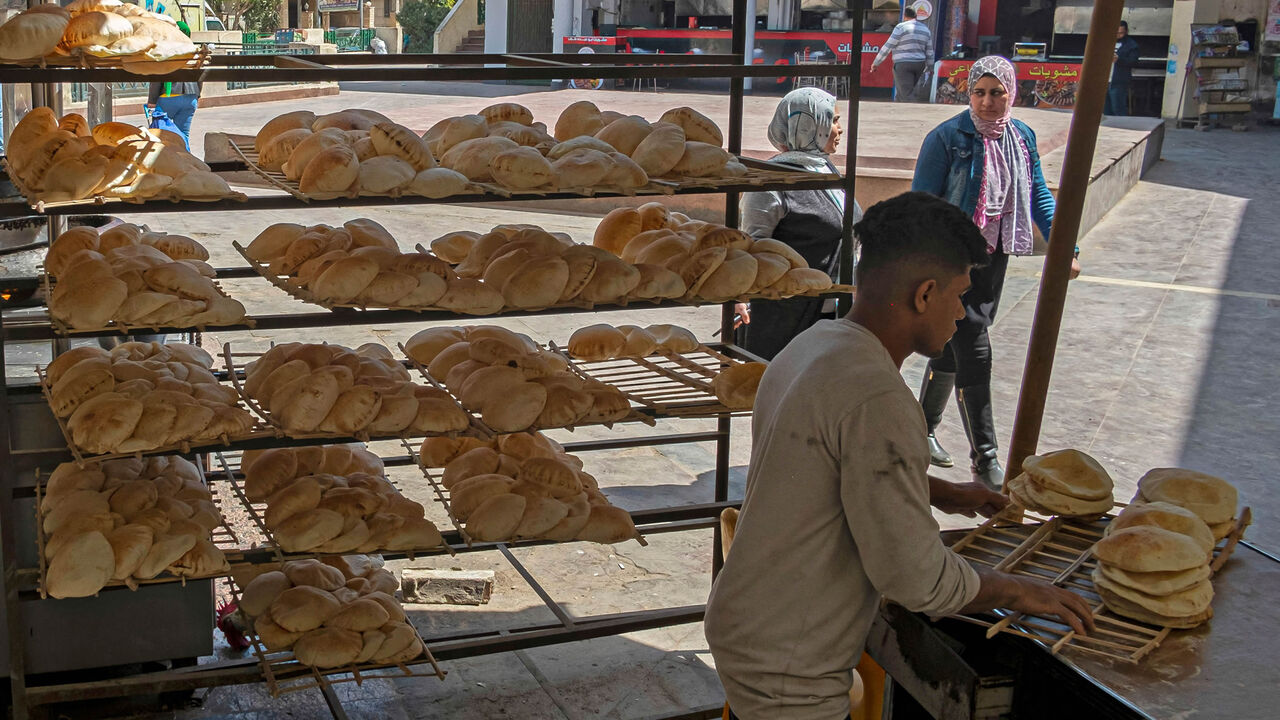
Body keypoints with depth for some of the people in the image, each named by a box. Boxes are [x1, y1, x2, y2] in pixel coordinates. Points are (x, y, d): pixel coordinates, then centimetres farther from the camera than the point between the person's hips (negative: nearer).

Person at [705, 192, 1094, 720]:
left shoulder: (813, 345, 4)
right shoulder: (877, 400, -27)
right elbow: (915, 574, -24)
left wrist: (941, 493, 25)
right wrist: (1012, 592, -8)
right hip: (786, 677, -9)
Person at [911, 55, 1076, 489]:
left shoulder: (1022, 137, 5)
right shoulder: (947, 138, -12)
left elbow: (1039, 196, 12)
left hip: (994, 256, 6)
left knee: (953, 348, 16)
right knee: (974, 353, -8)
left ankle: (924, 428, 34)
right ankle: (984, 458, -2)